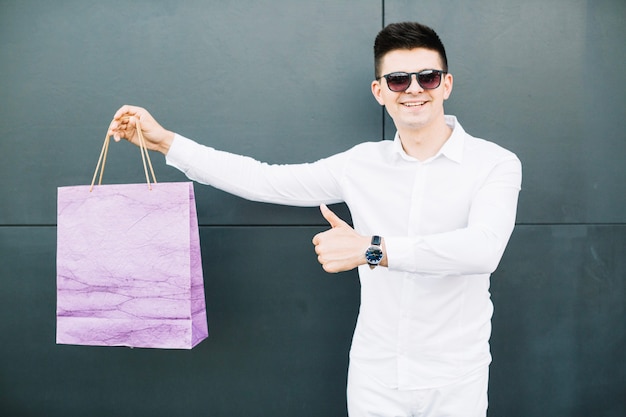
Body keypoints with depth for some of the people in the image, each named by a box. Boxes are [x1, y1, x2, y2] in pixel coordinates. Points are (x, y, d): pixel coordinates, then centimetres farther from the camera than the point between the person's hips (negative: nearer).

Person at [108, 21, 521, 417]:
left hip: (455, 383, -2)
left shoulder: (495, 163, -9)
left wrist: (371, 249, -30)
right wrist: (164, 140, 1)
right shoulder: (362, 164, 0)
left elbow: (483, 249, -26)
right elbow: (264, 181, 2)